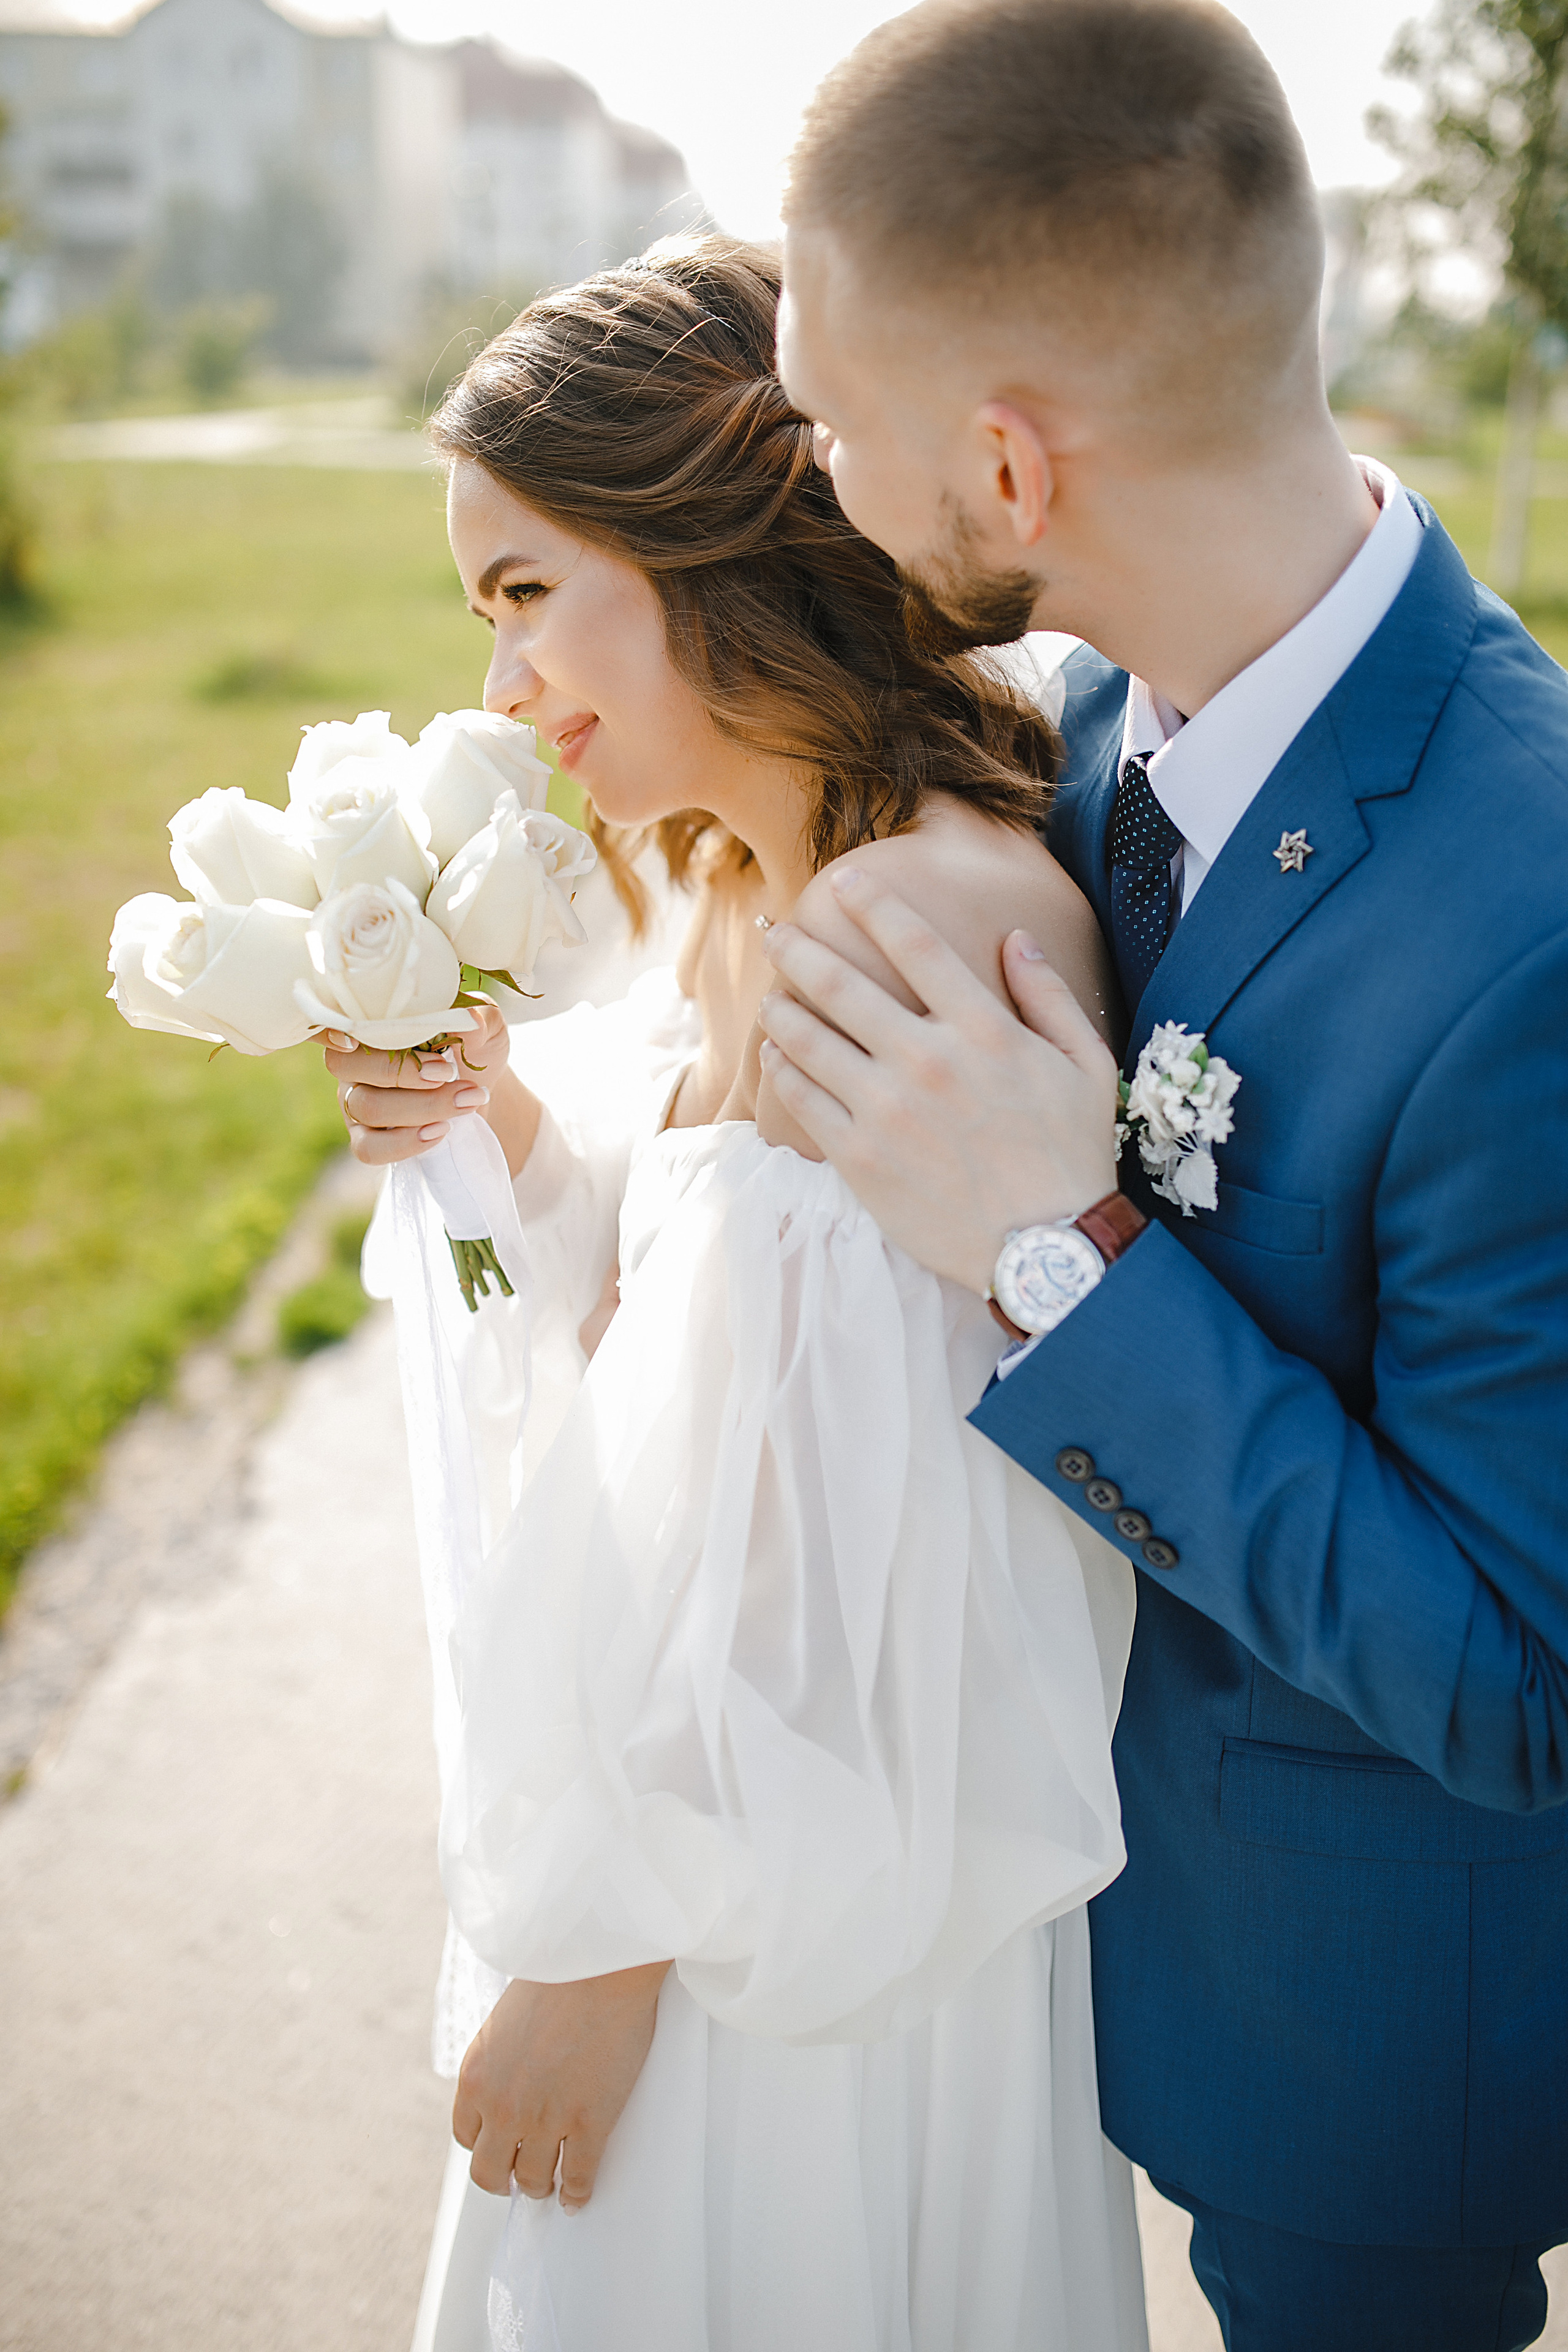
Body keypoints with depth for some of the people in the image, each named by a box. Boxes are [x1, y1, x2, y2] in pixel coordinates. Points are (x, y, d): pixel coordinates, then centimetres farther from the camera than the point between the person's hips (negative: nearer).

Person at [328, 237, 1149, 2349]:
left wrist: (607, 1954, -17)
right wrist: (506, 1125, -8)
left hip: (831, 1888, -8)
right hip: (697, 1816, 8)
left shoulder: (934, 921, -28)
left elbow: (855, 1552, -26)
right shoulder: (754, 878, 1)